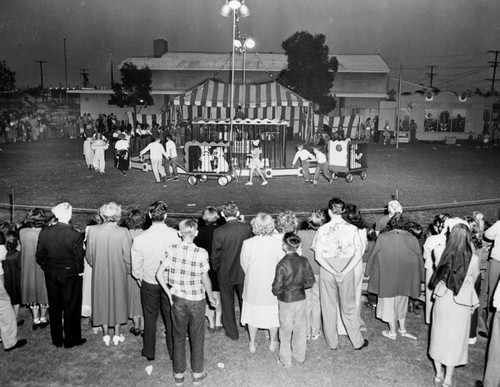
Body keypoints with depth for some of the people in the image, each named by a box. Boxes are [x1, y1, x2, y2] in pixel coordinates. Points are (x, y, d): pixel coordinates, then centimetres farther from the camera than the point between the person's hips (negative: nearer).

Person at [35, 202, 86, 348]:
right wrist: (78, 271, 3)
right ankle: (71, 339, 21)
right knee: (71, 308, 10)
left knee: (54, 307, 17)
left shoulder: (45, 232, -8)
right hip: (70, 275, -4)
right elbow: (79, 258, -14)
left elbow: (39, 255, -1)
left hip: (51, 275, 4)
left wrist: (47, 268, 12)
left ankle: (57, 340, 28)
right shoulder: (75, 235, -20)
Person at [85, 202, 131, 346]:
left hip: (99, 273, 1)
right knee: (118, 300, 16)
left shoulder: (92, 230, -12)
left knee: (102, 300, 17)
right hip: (118, 273, -1)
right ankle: (117, 334, 26)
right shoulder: (123, 232, -19)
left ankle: (106, 334, 28)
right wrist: (127, 270, 7)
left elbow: (89, 254, -3)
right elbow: (127, 256, -13)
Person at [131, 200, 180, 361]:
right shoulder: (175, 235, -20)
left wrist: (139, 277, 14)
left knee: (150, 318, 17)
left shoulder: (140, 239, -18)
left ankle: (149, 352, 31)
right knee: (171, 318, 16)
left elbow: (136, 265, -6)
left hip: (149, 283, 0)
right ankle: (173, 352, 29)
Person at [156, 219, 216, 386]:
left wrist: (169, 292, 5)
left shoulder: (171, 249, -10)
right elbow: (205, 279, -10)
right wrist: (211, 297, 6)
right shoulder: (201, 253, -18)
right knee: (197, 338, 16)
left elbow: (159, 274, -8)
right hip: (196, 300, -2)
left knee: (179, 337, 18)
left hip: (178, 299, 2)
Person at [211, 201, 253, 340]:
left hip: (225, 273, -3)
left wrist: (216, 270, 5)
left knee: (227, 303, 16)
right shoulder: (247, 228, -14)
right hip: (244, 272, 3)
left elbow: (215, 256, -11)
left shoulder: (219, 232, -21)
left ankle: (232, 332, 28)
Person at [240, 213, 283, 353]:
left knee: (252, 313, 19)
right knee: (273, 313, 20)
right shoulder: (277, 244, -19)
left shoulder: (247, 243, -17)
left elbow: (244, 265, -4)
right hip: (272, 285, 0)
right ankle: (273, 342, 37)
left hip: (253, 285, 1)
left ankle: (252, 344, 33)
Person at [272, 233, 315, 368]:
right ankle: (300, 355, 36)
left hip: (286, 301, -4)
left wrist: (276, 290, 2)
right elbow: (311, 281, -2)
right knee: (300, 327, 20)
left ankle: (285, 360, 25)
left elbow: (276, 289, -19)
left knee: (286, 330, 12)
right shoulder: (304, 261, -10)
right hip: (301, 299, 4)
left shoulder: (282, 264, -24)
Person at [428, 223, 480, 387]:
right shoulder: (473, 259, -15)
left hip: (442, 301, 2)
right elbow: (473, 280, 3)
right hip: (460, 304, -2)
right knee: (455, 339, 12)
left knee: (439, 336, 17)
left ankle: (439, 373, 28)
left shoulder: (445, 256, -9)